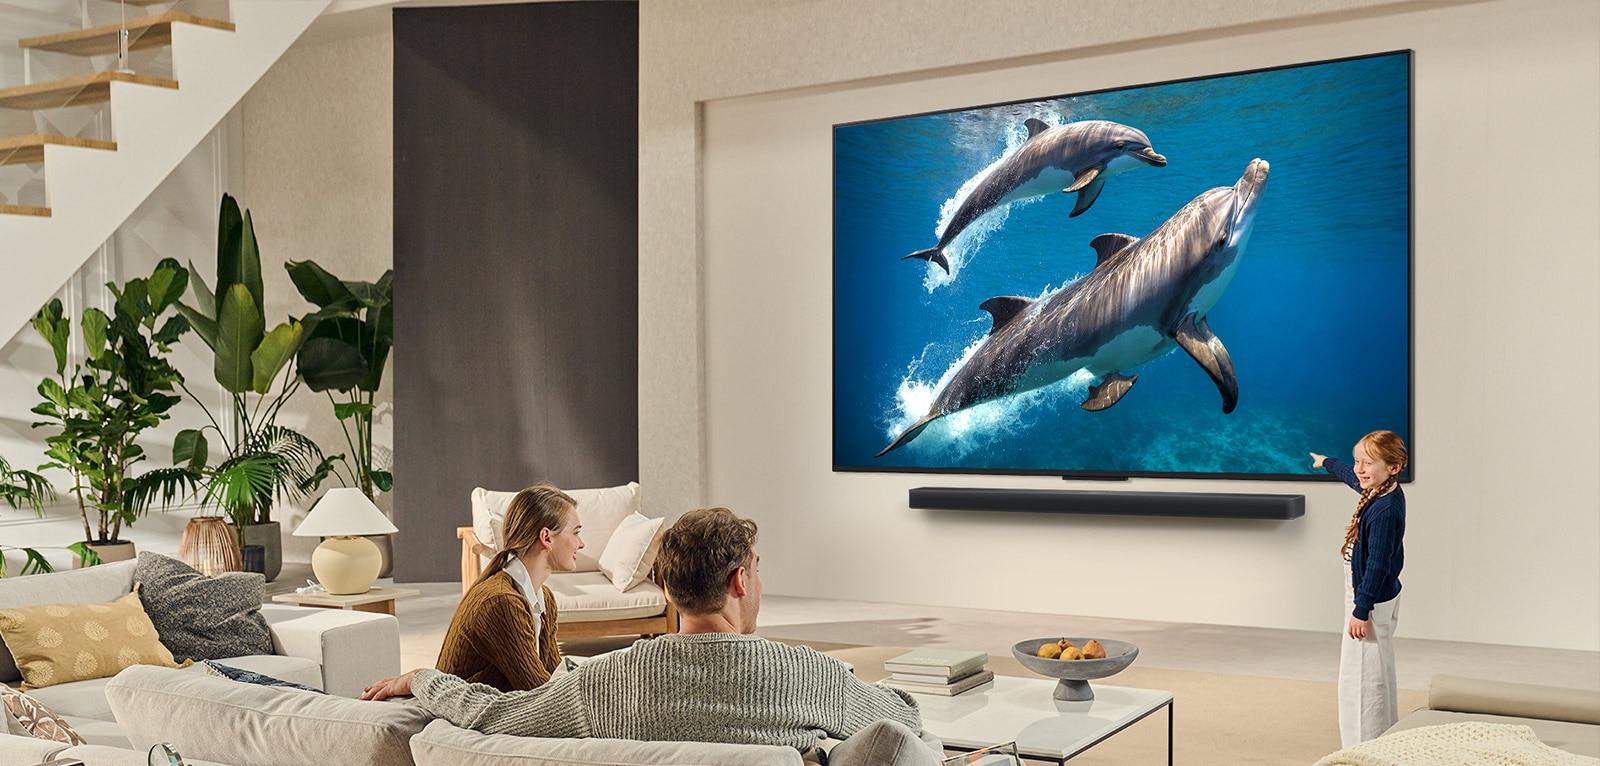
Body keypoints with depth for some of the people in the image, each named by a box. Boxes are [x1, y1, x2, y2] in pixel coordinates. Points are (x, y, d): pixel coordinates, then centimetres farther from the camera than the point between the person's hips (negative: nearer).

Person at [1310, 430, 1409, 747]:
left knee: (1361, 678, -6)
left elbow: (1377, 565, -25)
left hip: (1372, 602, -11)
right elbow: (1352, 477, 27)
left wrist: (1361, 611, -22)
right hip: (1379, 599, 11)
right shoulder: (1383, 492, 4)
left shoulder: (1384, 511, -25)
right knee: (1378, 676, 19)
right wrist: (1326, 463, 46)